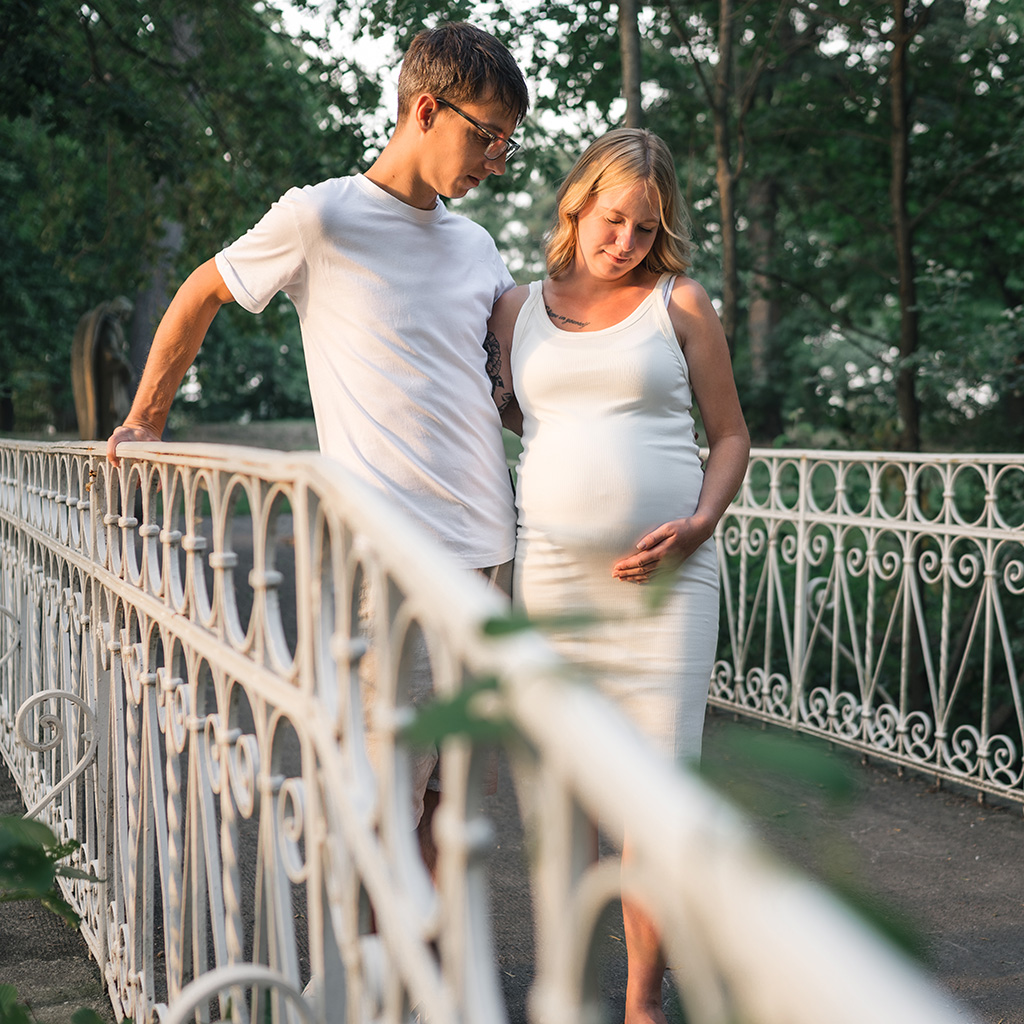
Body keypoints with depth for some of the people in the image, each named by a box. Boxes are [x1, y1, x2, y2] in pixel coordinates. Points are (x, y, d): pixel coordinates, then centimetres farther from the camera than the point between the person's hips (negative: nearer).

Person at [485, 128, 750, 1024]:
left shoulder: (680, 303, 8)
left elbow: (731, 435, 10)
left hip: (667, 575, -2)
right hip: (551, 570, 2)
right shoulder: (518, 307, 13)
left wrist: (699, 523, -6)